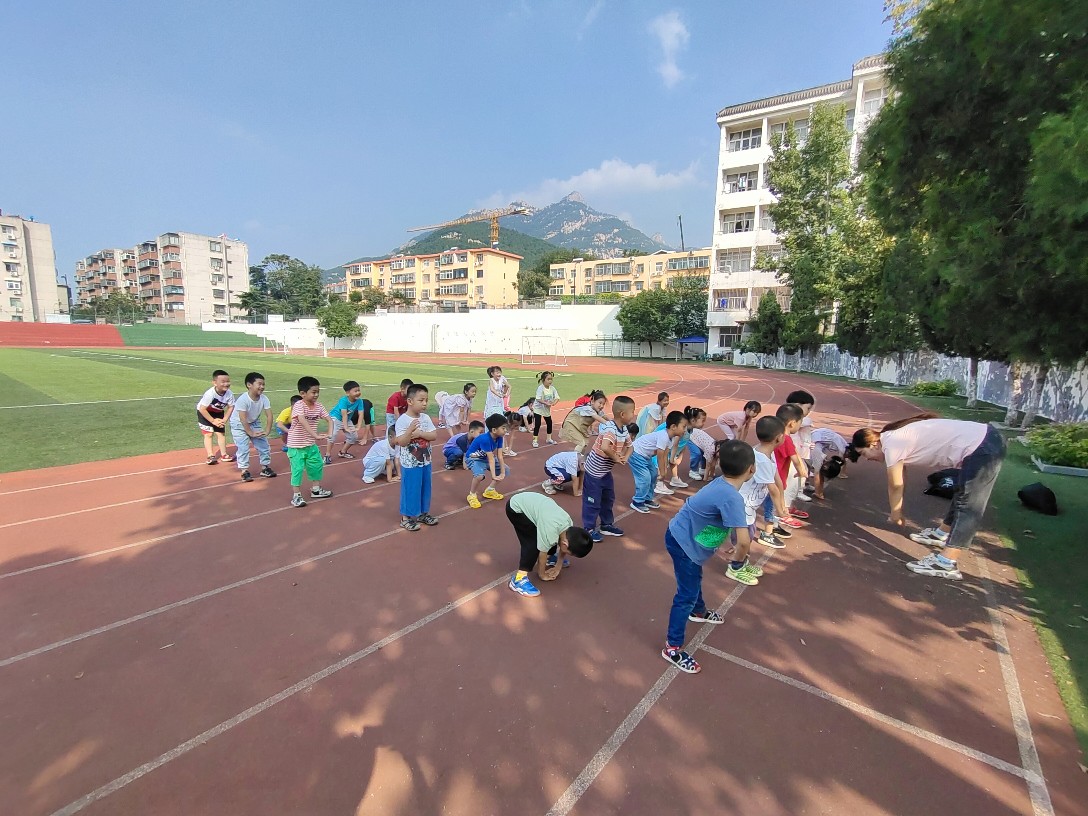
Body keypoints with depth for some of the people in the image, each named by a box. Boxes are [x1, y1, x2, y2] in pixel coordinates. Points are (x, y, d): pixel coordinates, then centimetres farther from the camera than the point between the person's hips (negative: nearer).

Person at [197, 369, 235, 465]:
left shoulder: (229, 394, -24)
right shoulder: (210, 394, -37)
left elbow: (230, 407, -8)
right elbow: (202, 409, -30)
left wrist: (224, 420, -16)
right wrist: (213, 421, -25)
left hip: (218, 412, 4)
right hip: (204, 412, -4)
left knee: (221, 433, 7)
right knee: (208, 433, -7)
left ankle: (224, 455, 16)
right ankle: (210, 456, -4)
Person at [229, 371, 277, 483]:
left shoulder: (264, 399, -17)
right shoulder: (243, 400, -31)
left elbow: (269, 415, -13)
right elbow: (243, 419, -31)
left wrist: (267, 431, -20)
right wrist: (251, 433, -27)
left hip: (254, 422, 5)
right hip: (238, 424, -5)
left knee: (263, 444, 3)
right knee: (243, 447, -12)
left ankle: (265, 467, 17)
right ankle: (244, 471, -2)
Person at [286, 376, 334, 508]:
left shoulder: (318, 406, -2)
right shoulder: (298, 405, -23)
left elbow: (329, 419, -1)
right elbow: (303, 422, -38)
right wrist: (315, 435, -47)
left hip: (311, 445, 7)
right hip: (296, 446, -7)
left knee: (318, 465, 14)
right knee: (297, 469, -4)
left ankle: (316, 490, 32)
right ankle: (296, 496, 9)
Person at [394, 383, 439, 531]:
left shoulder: (426, 418, 0)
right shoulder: (402, 420, -18)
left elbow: (434, 436, -5)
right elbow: (401, 442, -22)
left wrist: (419, 433, -18)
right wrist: (410, 430, -38)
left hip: (425, 462, 6)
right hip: (410, 464, -6)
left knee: (425, 488, 17)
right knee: (410, 490, 5)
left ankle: (423, 513, 35)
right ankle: (406, 517, 21)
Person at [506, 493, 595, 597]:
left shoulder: (569, 525, -9)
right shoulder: (550, 531, -31)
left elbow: (562, 545, 11)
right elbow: (542, 553, -15)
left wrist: (558, 565, 14)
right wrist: (542, 575, 1)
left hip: (529, 501, 8)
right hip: (515, 508, -8)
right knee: (533, 543, -16)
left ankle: (550, 558, 40)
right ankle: (518, 579, -9)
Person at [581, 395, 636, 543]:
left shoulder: (624, 430, 0)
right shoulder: (610, 429, -29)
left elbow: (629, 446, 16)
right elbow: (605, 448, -46)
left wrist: (625, 458, -5)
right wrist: (617, 458, -28)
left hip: (606, 471, 9)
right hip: (594, 470, -9)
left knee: (609, 499, 21)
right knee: (592, 501, 5)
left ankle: (607, 525, 37)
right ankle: (589, 529, 20)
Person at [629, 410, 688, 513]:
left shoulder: (672, 438, 1)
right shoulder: (663, 437, -30)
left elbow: (664, 456, 3)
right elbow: (659, 457, -23)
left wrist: (663, 472, -1)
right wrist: (662, 473, -13)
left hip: (646, 456, 11)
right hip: (636, 454, -10)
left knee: (654, 475, 14)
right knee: (645, 478, -11)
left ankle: (647, 499, 26)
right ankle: (637, 502, 3)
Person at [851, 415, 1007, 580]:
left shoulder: (891, 445, -16)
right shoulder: (894, 436, 12)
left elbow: (895, 487, -4)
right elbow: (898, 484, 21)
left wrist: (895, 515, 12)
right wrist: (898, 511, 28)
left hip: (982, 449, -10)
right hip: (987, 440, 10)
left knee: (967, 505, -9)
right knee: (961, 494, 24)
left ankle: (946, 563, -5)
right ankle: (942, 533, 42)